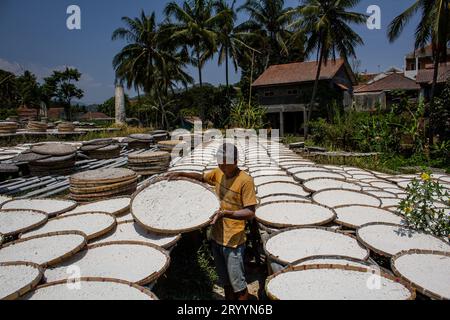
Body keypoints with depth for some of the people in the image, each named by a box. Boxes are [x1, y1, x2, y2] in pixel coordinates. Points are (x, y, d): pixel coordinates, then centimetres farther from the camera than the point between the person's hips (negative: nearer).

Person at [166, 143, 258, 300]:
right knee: (225, 280, 23)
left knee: (237, 283, 6)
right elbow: (202, 177, 20)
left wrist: (226, 213, -33)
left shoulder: (245, 181, -19)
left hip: (233, 240, -7)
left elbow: (250, 213, -20)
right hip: (217, 237, 7)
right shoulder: (218, 173, 1)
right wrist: (181, 174, 6)